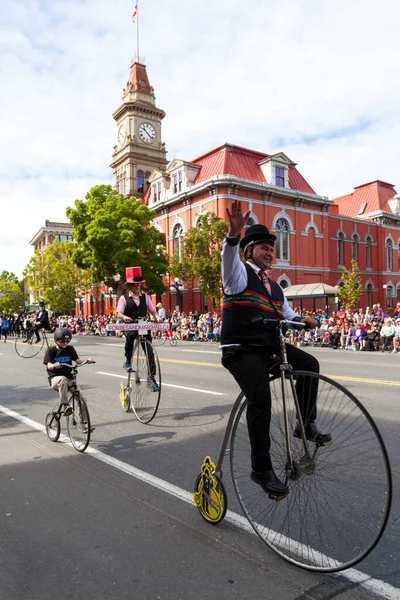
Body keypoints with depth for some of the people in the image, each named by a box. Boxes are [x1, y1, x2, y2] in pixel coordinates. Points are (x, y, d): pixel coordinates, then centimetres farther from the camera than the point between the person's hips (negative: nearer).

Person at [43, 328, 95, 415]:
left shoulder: (70, 349, 7)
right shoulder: (51, 351, -1)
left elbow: (78, 360, -2)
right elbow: (48, 366, -15)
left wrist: (87, 360, -23)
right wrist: (54, 365, -39)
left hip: (69, 378, 4)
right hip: (55, 378, -3)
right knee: (62, 380, -40)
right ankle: (65, 405, -37)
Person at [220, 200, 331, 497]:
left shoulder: (275, 287, 23)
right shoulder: (239, 273, 0)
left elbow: (287, 314, 24)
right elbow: (229, 257, -23)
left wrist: (302, 319, 1)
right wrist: (234, 234, -42)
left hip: (270, 347, 7)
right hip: (242, 350, -7)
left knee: (309, 364, -13)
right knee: (261, 398, -23)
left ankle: (306, 424, 5)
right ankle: (262, 469, -12)